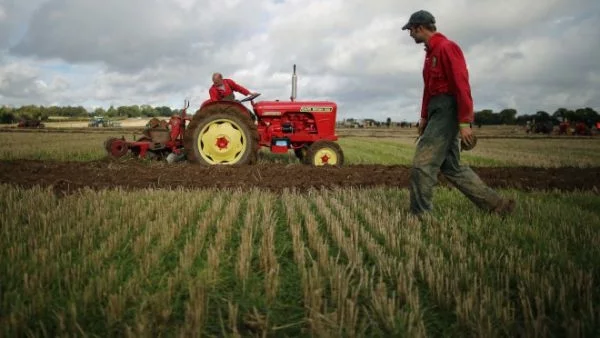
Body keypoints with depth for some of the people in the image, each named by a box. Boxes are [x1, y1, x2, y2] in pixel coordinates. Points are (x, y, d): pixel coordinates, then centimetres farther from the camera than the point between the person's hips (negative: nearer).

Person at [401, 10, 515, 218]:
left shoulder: (446, 47, -10)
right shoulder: (431, 52, 20)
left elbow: (461, 85, -17)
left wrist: (465, 122, -22)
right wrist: (424, 117, 21)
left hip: (447, 112, -10)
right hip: (437, 113, 10)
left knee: (422, 163, -12)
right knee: (451, 167, 11)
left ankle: (420, 216, -6)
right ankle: (496, 204, 16)